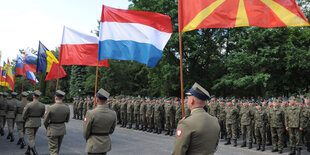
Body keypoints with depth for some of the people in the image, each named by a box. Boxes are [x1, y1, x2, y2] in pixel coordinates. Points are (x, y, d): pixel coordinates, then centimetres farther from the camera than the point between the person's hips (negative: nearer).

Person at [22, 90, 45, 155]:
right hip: (38, 123, 5)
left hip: (29, 123, -5)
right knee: (32, 137, 23)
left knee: (31, 139, 0)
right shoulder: (42, 105, -5)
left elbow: (24, 116, -9)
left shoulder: (28, 105, -17)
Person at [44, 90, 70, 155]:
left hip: (52, 130, -4)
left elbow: (45, 121, -8)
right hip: (62, 130, 5)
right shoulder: (67, 108, -9)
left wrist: (47, 128, 11)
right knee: (57, 148, 25)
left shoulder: (50, 108, -19)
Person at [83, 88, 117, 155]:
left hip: (94, 145, -5)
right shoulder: (113, 114, -7)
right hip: (106, 144, 5)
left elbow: (86, 131, -8)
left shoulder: (91, 113, -21)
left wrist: (87, 139, 11)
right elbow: (111, 130, 4)